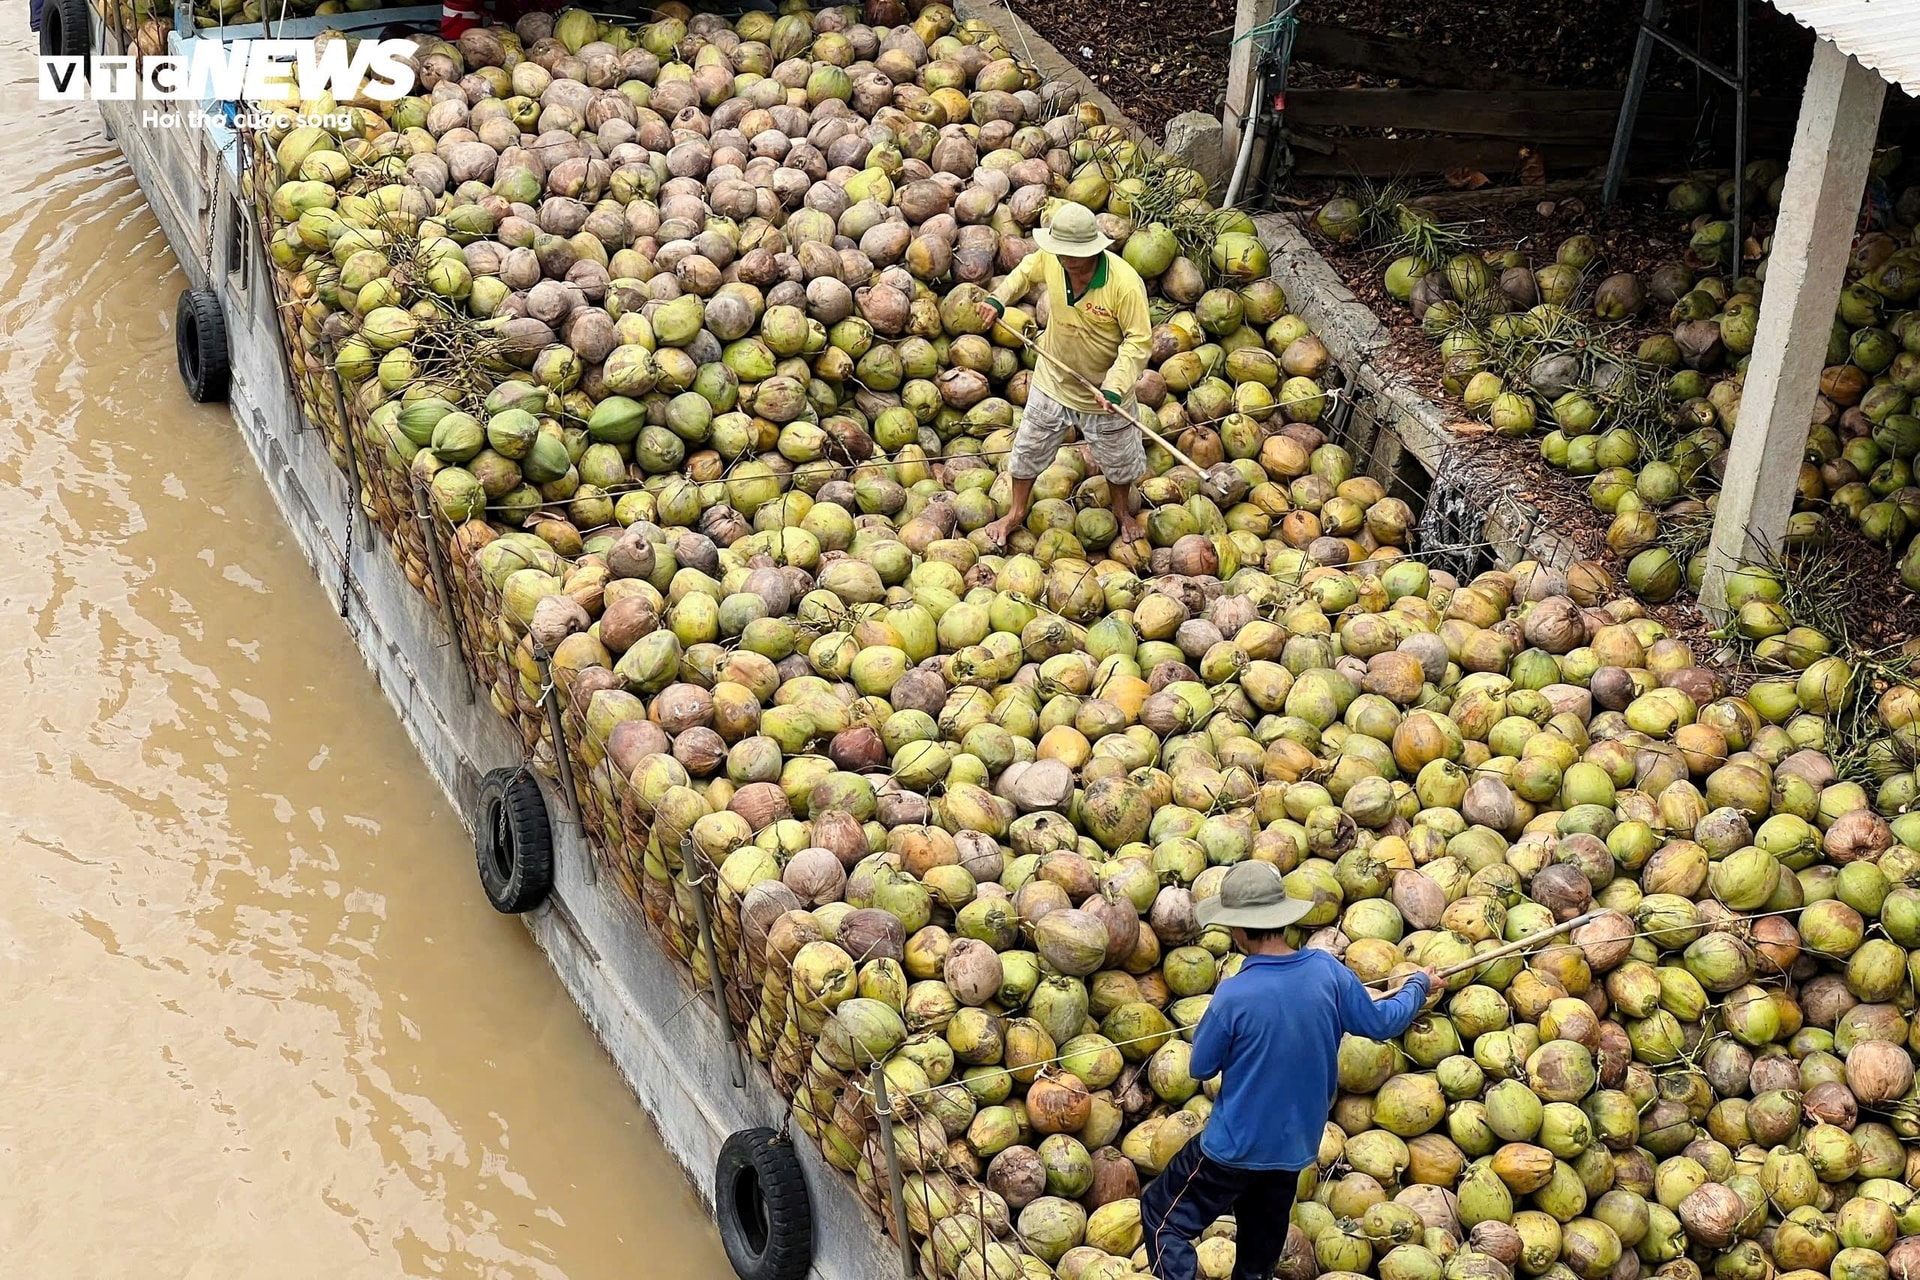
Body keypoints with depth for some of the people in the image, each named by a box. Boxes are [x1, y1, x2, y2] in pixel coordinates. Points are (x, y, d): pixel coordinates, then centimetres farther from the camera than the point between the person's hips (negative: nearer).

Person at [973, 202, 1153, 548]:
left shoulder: (1125, 283, -34)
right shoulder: (1050, 260, -20)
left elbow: (1139, 341, -26)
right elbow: (1026, 272, 5)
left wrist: (1114, 388, -34)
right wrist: (998, 298, -12)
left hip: (1104, 389, -3)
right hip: (1053, 380, 3)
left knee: (1117, 458, 22)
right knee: (1028, 450, 19)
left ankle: (1122, 510, 51)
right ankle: (1017, 513, 42)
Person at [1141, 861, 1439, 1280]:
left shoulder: (1234, 995, -25)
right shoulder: (1328, 972, -12)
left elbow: (1201, 1067, -11)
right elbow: (1380, 1023, 4)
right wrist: (1418, 986, 23)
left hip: (1235, 1149, -5)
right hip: (1295, 1147, 6)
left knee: (1161, 1216, 10)